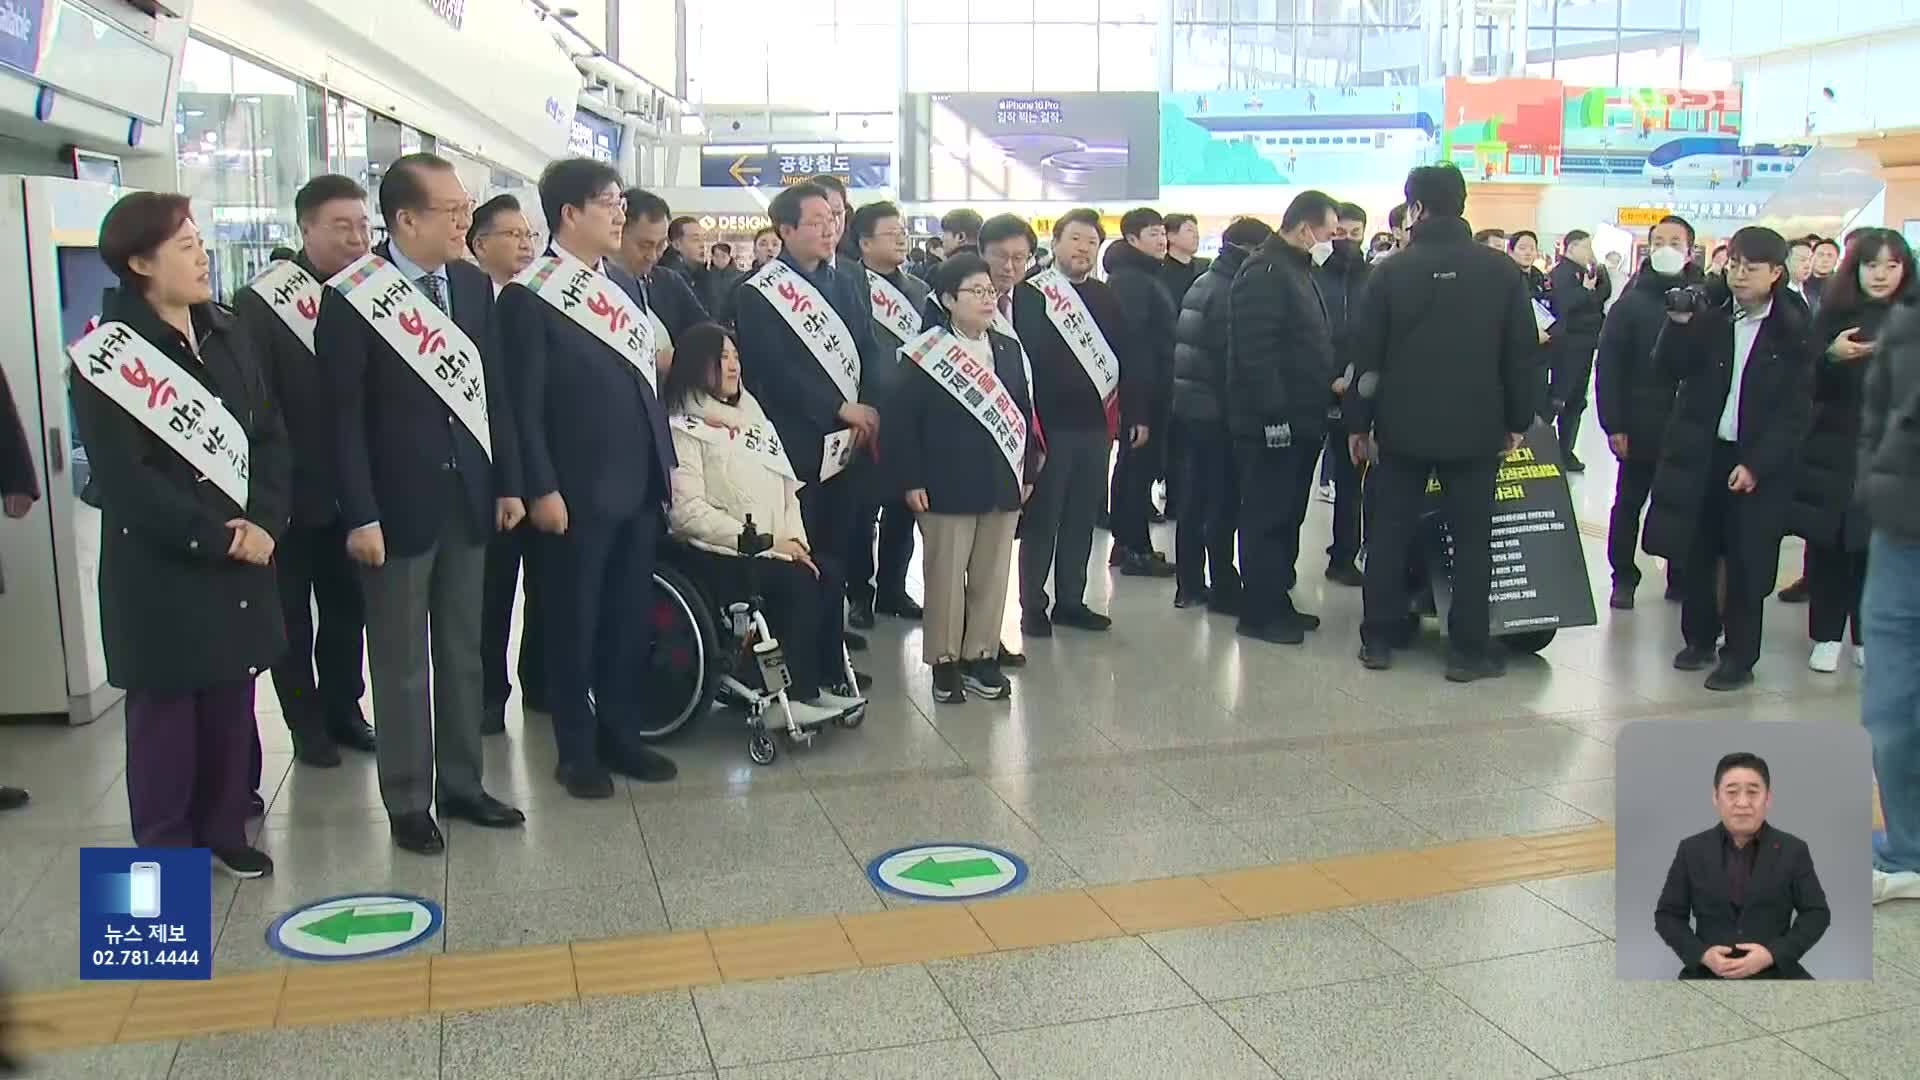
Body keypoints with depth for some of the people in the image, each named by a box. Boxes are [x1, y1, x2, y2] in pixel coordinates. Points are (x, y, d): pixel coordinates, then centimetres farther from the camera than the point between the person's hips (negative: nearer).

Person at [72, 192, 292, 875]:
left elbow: (270, 437, 7)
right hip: (159, 570, -5)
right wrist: (215, 537, -15)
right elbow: (123, 478, -14)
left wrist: (263, 523, -7)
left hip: (243, 559, 5)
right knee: (165, 709, 6)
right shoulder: (109, 355, -9)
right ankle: (165, 846, 21)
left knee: (232, 702, 11)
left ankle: (223, 829, 28)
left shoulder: (228, 335, 9)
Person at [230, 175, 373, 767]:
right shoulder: (260, 302, -10)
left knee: (348, 606, 14)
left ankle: (343, 707, 30)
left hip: (351, 488, 4)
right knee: (293, 613, 10)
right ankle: (306, 721, 23)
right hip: (292, 491, -3)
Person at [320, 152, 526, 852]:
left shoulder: (473, 284, 5)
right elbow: (345, 415, -11)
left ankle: (461, 784, 28)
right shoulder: (352, 298, -10)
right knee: (401, 664, 7)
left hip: (467, 498, 5)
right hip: (398, 505, -5)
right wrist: (360, 516, -14)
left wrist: (508, 483, 7)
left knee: (463, 652, 14)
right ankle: (407, 802, 20)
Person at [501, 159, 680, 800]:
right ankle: (576, 748, 20)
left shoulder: (626, 283, 12)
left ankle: (619, 733, 28)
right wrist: (541, 490, -14)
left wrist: (666, 460, 13)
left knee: (629, 617, 13)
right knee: (574, 622, 7)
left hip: (640, 485, 6)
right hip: (577, 493, -6)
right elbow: (525, 403, -11)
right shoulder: (529, 296, -9)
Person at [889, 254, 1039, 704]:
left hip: (1002, 485, 5)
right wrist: (911, 480, -12)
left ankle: (980, 656, 22)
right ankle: (944, 661, 16)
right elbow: (903, 422, -8)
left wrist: (1027, 472, 10)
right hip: (947, 487, -5)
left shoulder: (1009, 348, 10)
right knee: (946, 574, 3)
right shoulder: (925, 354, -7)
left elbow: (1023, 412, 13)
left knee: (992, 574, 10)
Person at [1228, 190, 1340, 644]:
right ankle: (1258, 613, 3)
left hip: (1301, 419, 10)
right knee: (1266, 519, -4)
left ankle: (1278, 602, 24)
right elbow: (1256, 352, -22)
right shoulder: (1264, 273, -14)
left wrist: (1331, 379, 14)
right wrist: (1275, 414, -25)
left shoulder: (1297, 271, 19)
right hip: (1271, 423, -10)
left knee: (1288, 517, 15)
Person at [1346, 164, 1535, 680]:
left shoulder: (1393, 271, -4)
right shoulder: (1502, 272, -1)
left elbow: (1366, 353, -3)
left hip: (1404, 428, 0)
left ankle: (1379, 639, 15)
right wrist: (1516, 421, 11)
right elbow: (1521, 354, 2)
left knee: (1389, 532, 10)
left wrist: (1358, 422, 5)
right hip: (1476, 429, 0)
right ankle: (1468, 649, 8)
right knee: (1472, 538, 6)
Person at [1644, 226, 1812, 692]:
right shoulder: (1709, 316, 2)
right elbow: (1670, 366, -7)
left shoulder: (1792, 329, -4)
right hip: (1699, 454, 3)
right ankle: (1699, 639, 27)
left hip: (1756, 462, -3)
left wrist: (1756, 464, -13)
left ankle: (1740, 657, 14)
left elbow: (1795, 410, -6)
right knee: (1695, 552, 10)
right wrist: (1679, 324, -22)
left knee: (1746, 561, 4)